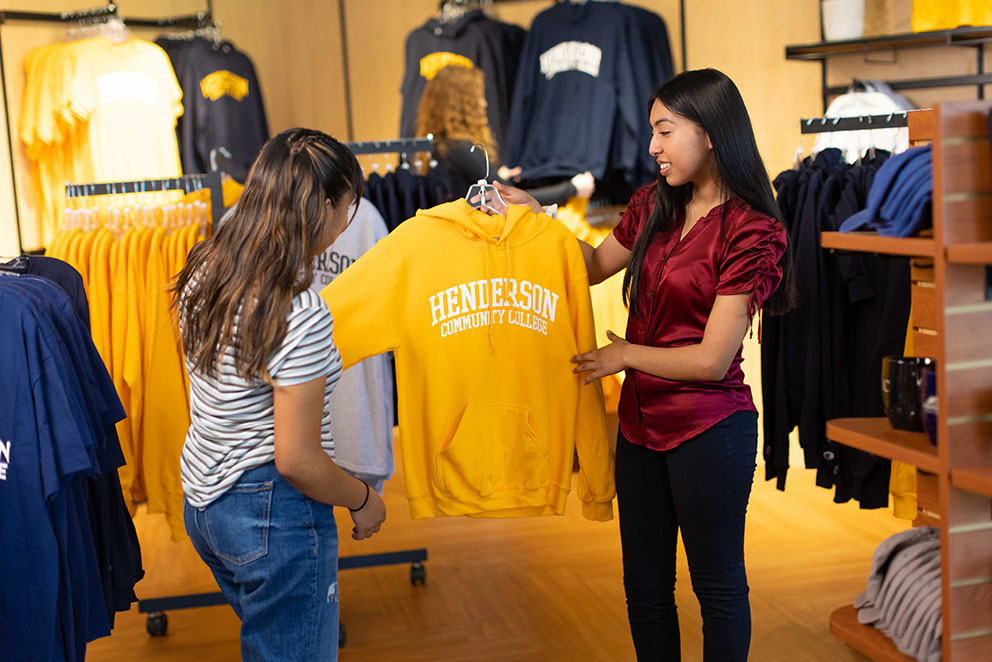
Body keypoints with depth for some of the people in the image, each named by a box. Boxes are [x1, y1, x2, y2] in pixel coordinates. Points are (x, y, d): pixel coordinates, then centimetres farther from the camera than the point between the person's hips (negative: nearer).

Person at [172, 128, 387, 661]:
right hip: (273, 516, -9)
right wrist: (363, 501, -7)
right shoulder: (300, 314, -26)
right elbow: (296, 460, -24)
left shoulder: (205, 274, -1)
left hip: (203, 497, 9)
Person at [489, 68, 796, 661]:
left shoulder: (751, 231, -16)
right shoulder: (656, 205, 5)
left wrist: (625, 355, -6)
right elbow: (597, 264, 21)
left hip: (709, 427, -7)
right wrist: (535, 212, 8)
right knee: (645, 585, 18)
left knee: (718, 585, 10)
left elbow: (712, 360, -17)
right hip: (641, 419, 7)